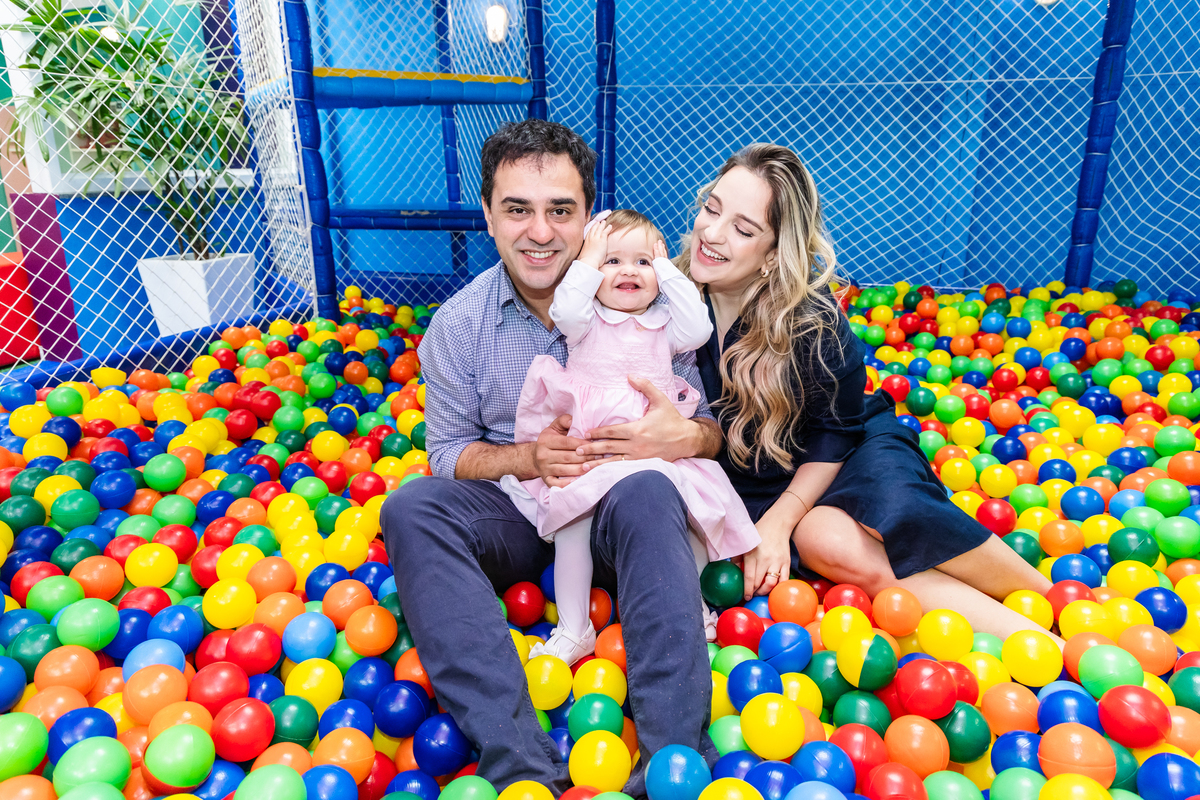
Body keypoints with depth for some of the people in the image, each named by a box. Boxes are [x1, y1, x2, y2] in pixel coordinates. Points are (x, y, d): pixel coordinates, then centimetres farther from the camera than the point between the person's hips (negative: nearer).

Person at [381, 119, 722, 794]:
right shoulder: (456, 325, 0)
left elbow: (707, 427, 1)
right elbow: (450, 452, 4)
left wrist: (688, 435, -25)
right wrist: (527, 459, -17)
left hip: (614, 509, -1)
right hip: (514, 515, 2)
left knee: (650, 490, -34)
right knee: (412, 507, -26)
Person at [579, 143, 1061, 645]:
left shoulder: (812, 316, -21)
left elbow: (834, 433, -11)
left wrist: (777, 520, -19)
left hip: (855, 451, -1)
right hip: (752, 483, 2)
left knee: (893, 505, -34)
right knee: (824, 543, -30)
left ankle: (1047, 595, -14)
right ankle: (1021, 634, -25)